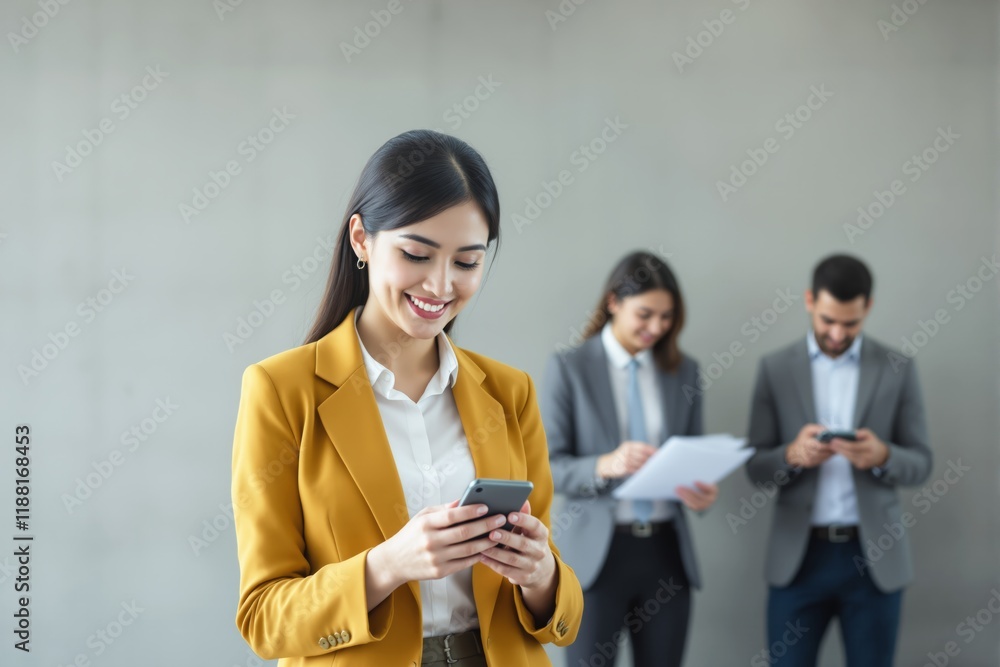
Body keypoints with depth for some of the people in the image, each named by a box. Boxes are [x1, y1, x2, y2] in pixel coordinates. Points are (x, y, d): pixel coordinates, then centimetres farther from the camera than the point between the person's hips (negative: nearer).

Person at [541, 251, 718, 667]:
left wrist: (701, 490, -9)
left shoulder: (683, 370, 9)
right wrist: (604, 466, -25)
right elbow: (549, 466, -6)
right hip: (598, 552, -3)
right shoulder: (569, 367, -3)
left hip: (666, 552, 3)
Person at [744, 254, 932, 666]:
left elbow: (920, 465, 2)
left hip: (873, 555, 0)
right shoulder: (775, 369, 3)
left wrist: (882, 456, -20)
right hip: (799, 555, 0)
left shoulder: (898, 369, 3)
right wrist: (793, 455, -20)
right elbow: (756, 467, 2)